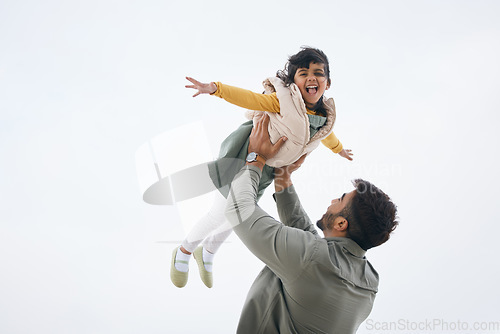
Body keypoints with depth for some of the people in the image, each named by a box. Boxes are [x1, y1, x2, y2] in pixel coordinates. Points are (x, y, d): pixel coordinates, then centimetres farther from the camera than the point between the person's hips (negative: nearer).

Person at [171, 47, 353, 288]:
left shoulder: (325, 116, -4)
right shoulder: (282, 101, -24)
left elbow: (326, 134, 18)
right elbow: (249, 99, -32)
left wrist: (339, 149, 38)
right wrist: (215, 88, -48)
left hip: (265, 171, 6)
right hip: (244, 158, -6)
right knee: (220, 213, 2)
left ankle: (207, 253, 48)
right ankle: (183, 251, 30)